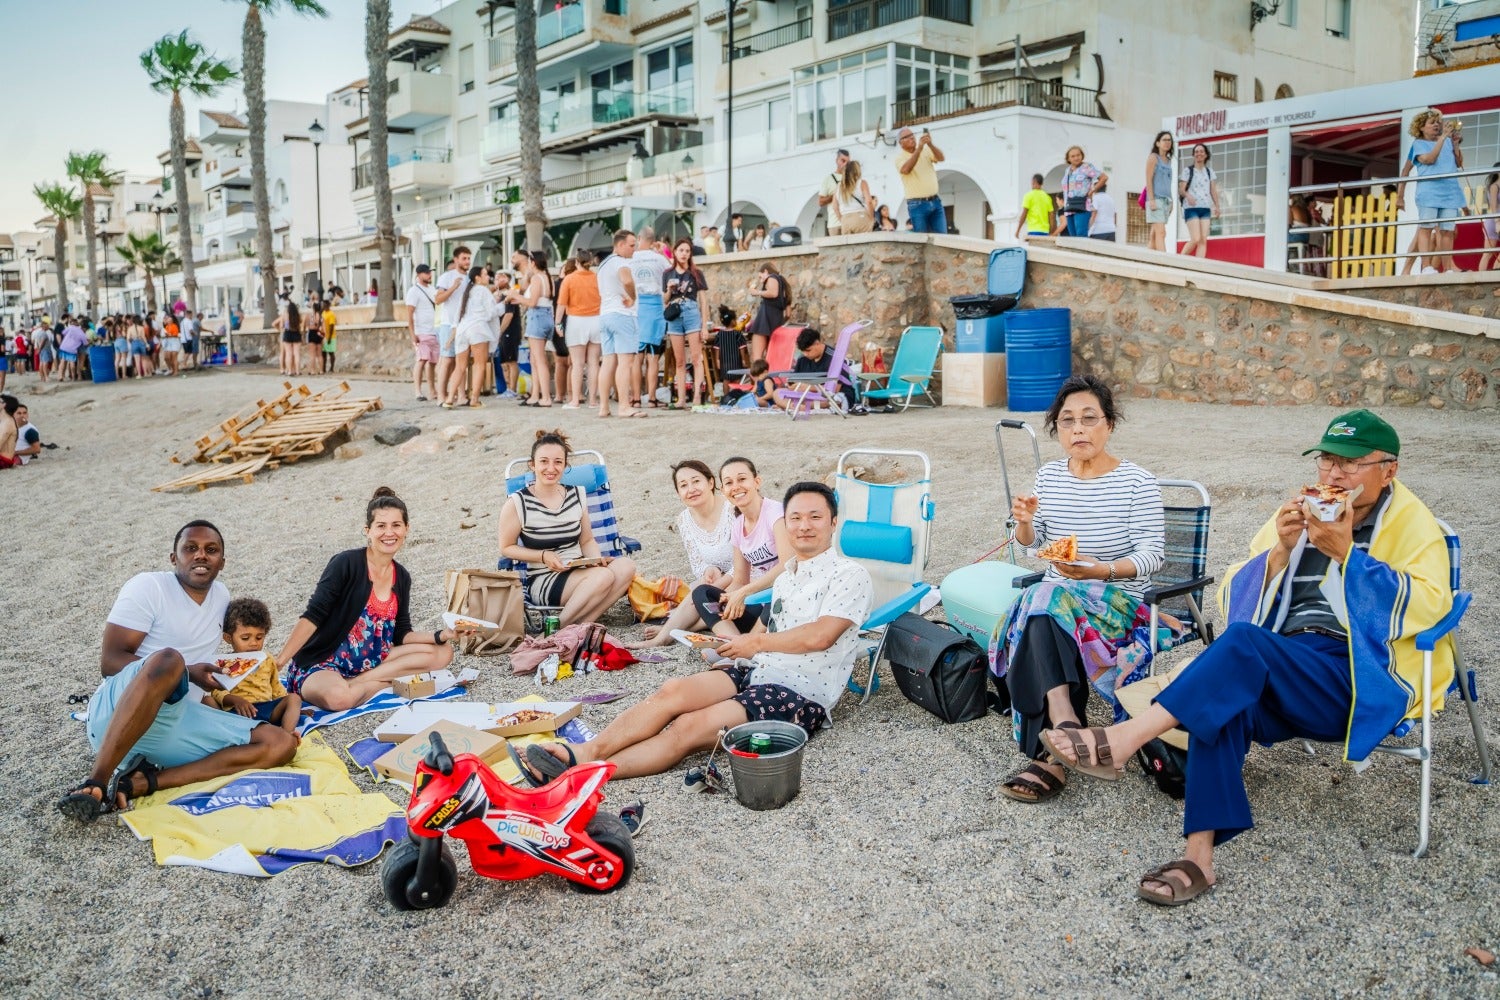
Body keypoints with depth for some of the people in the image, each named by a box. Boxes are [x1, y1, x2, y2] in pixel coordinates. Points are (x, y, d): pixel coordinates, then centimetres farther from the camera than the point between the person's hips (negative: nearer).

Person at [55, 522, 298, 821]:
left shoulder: (222, 596, 16)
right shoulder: (148, 586, -2)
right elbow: (110, 662, -9)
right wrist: (186, 673, -20)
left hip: (177, 719, 6)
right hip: (117, 714, -6)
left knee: (282, 744, -15)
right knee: (167, 660, -39)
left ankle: (141, 783, -24)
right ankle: (96, 782, -35)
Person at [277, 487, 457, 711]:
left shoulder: (402, 577, 6)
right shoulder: (347, 563, -13)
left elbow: (401, 635, 8)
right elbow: (313, 616, -17)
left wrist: (440, 636, -8)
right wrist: (280, 660, -26)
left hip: (370, 662, 8)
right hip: (322, 665, -7)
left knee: (443, 653, -9)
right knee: (339, 697, -42)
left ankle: (352, 683, -13)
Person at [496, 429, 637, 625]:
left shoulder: (577, 495, 7)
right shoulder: (517, 503, -6)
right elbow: (506, 548, 0)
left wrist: (596, 559, -6)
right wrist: (544, 556, -14)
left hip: (579, 573, 5)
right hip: (542, 582, -5)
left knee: (625, 567, -23)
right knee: (603, 576, -30)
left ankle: (582, 623, -19)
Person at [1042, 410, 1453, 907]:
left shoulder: (1413, 524, 6)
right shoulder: (1301, 515, 19)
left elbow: (1427, 606, -13)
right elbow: (1235, 597, 11)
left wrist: (1345, 553, -17)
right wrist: (1282, 551, -5)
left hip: (1361, 681, -4)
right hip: (1277, 673, 4)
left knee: (1244, 641, -33)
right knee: (1223, 702, -32)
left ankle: (1122, 739, -40)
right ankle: (1199, 855, -34)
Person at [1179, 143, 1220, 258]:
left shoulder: (1210, 171, 16)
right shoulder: (1188, 170, 5)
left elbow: (1213, 190, 11)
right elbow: (1181, 189, -2)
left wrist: (1217, 206, -4)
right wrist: (1187, 195, -24)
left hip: (1206, 208, 4)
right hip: (1191, 208, -4)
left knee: (1203, 240, -4)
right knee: (1195, 239, -16)